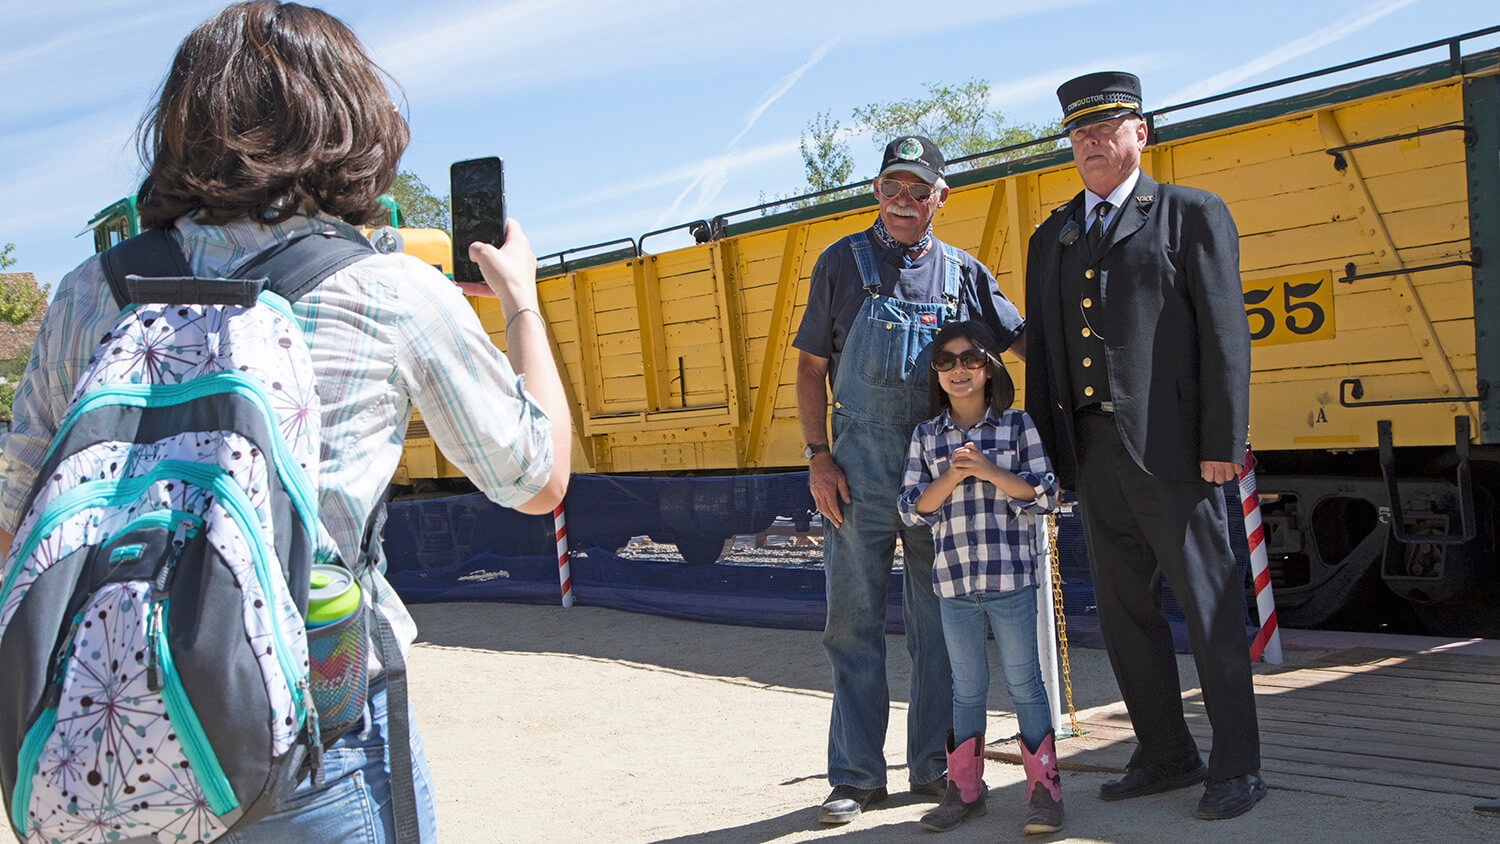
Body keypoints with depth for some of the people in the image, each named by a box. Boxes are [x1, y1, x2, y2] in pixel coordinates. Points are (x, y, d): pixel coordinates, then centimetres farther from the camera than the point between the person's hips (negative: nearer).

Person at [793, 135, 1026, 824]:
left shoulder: (964, 273, 9)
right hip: (861, 466, -2)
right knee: (854, 622, 1)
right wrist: (818, 456, -3)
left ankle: (934, 766, 19)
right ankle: (856, 774, 10)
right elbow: (811, 365, 6)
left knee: (940, 623, 7)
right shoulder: (843, 262, 5)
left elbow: (1023, 341, 16)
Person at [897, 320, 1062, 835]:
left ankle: (1044, 788, 10)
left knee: (1023, 681, 2)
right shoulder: (927, 436, 6)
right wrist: (952, 477, -14)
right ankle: (965, 788, 22)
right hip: (954, 580, 2)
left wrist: (991, 472, -16)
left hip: (1011, 576, -2)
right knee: (967, 686, 12)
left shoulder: (1016, 425, 0)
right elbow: (913, 508, 2)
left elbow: (1045, 494, -4)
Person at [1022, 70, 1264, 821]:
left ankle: (1237, 768, 10)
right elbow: (1042, 351, 16)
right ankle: (1166, 755, 23)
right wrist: (1047, 451, 9)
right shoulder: (1051, 239, 17)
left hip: (1171, 449, -6)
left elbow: (1223, 335, -5)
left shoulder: (1192, 215, 2)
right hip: (1094, 450, 6)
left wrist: (1223, 444, -12)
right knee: (1125, 611, 11)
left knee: (1209, 609, 0)